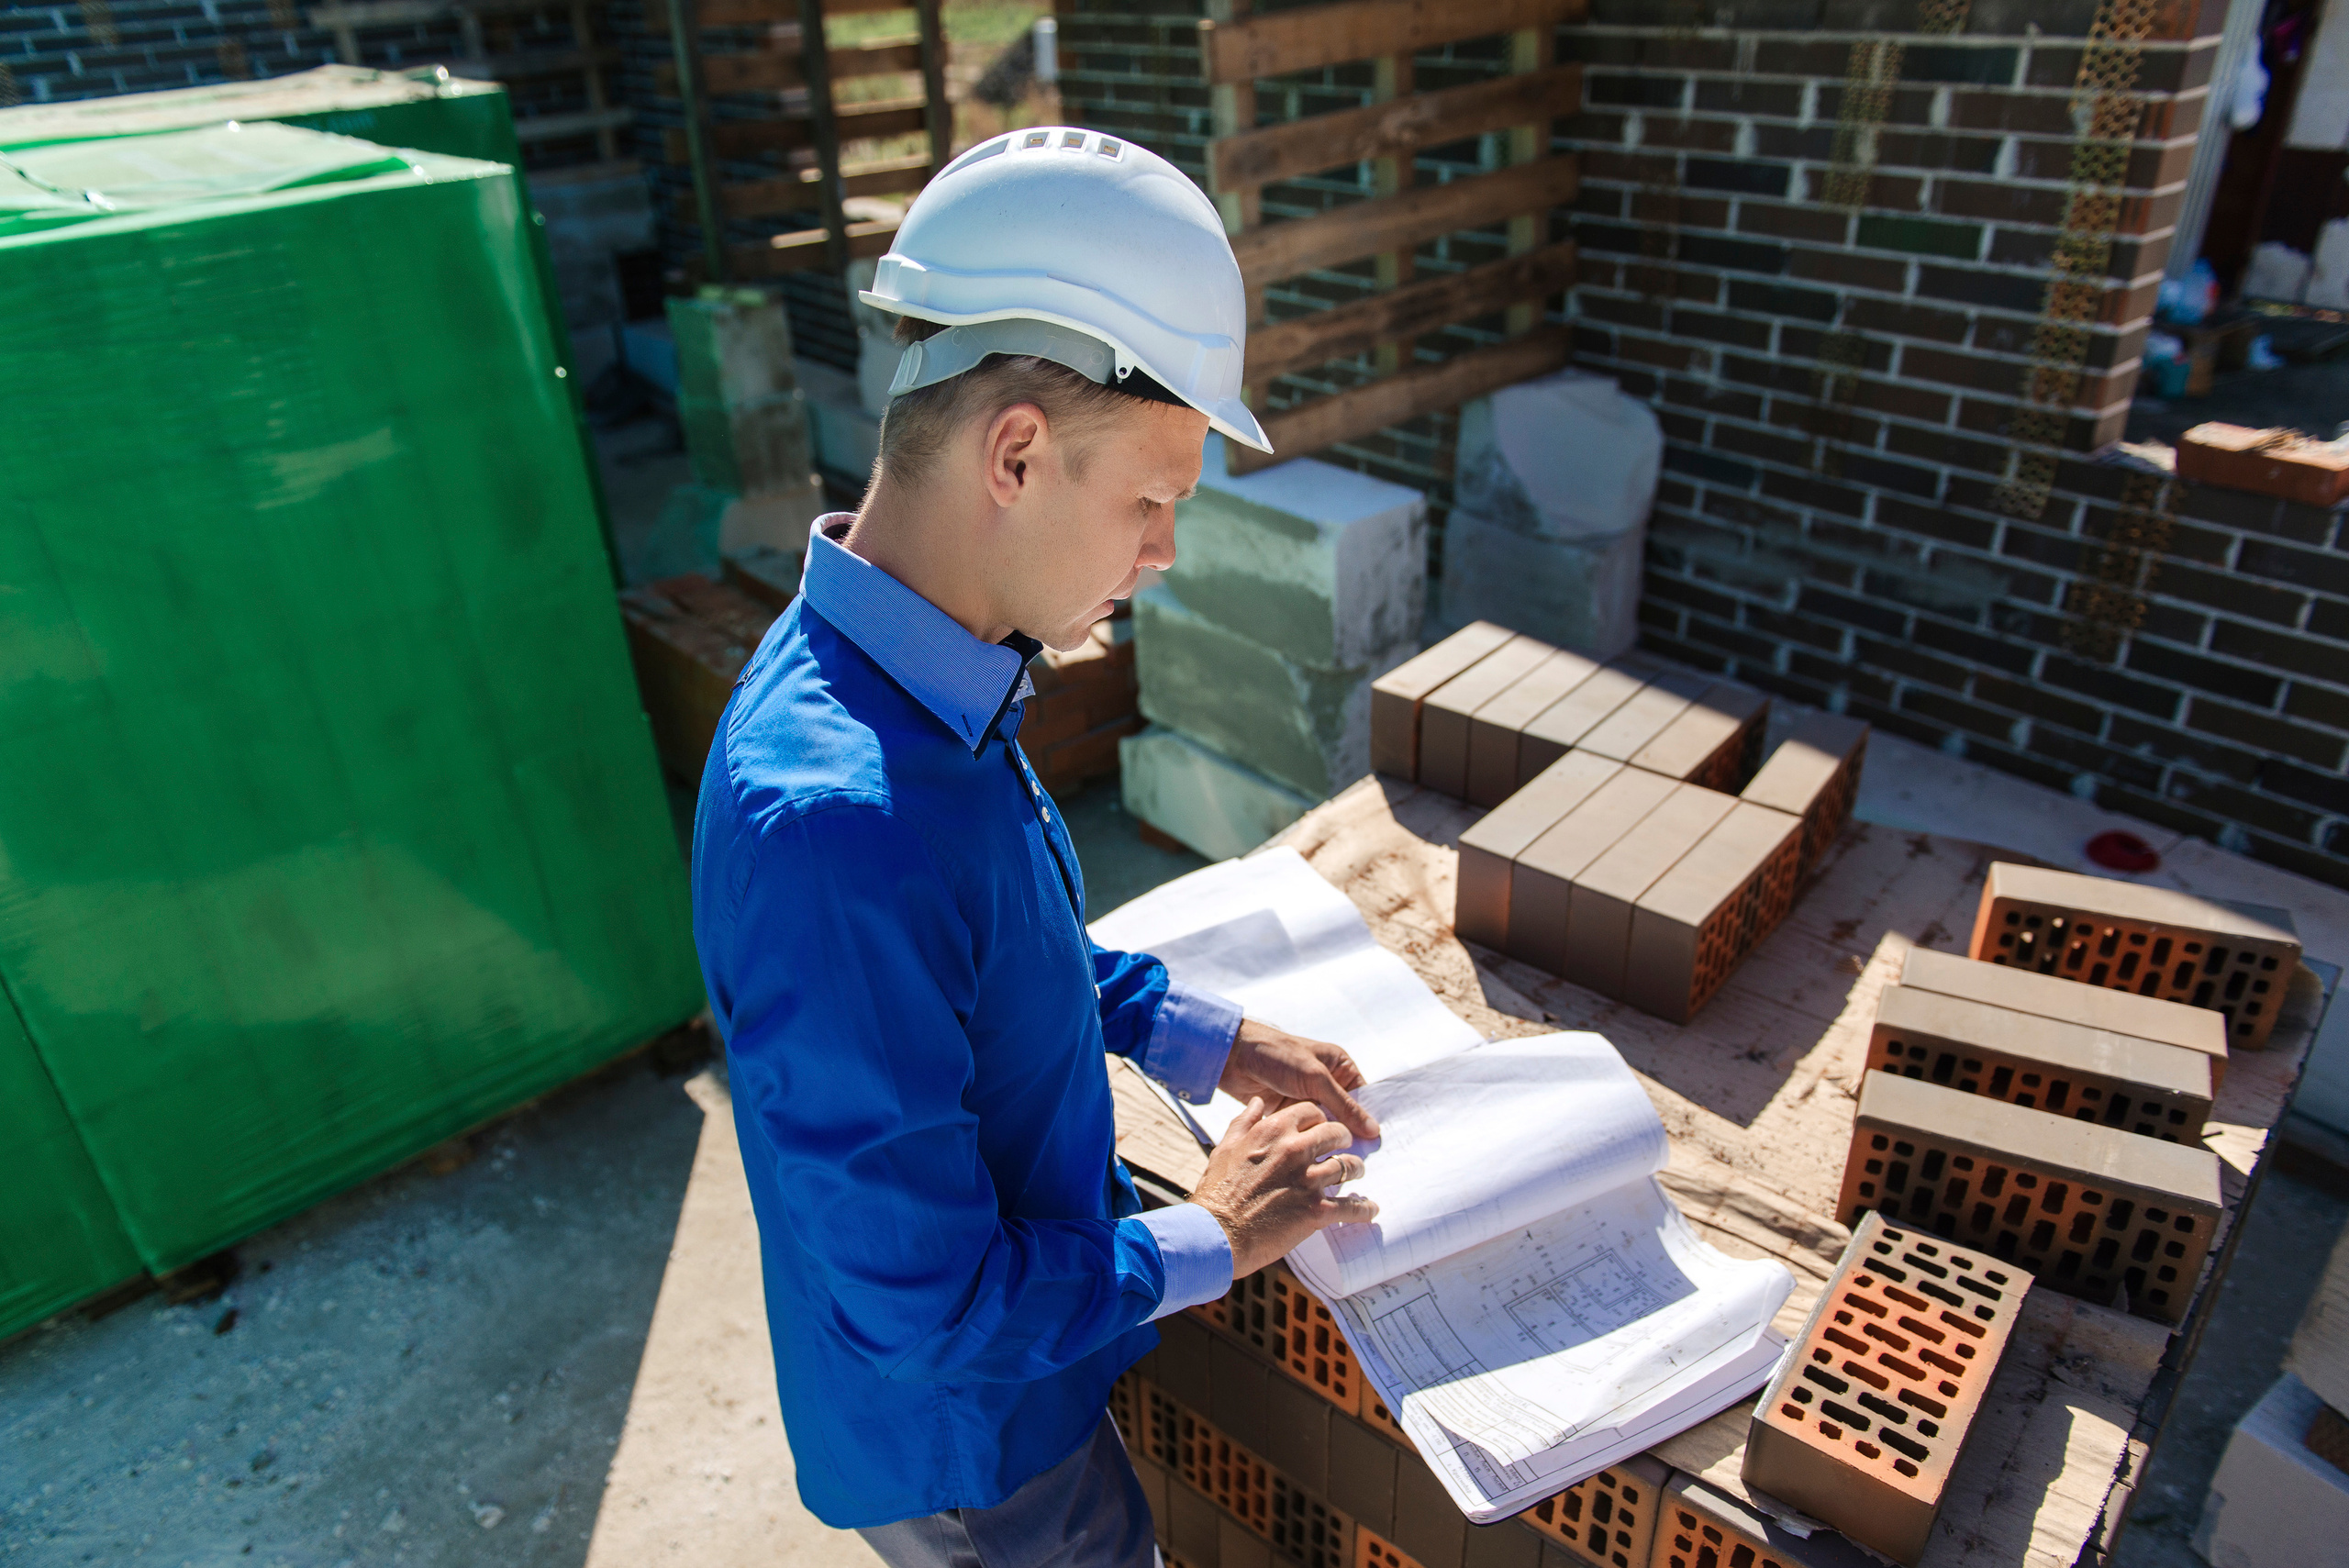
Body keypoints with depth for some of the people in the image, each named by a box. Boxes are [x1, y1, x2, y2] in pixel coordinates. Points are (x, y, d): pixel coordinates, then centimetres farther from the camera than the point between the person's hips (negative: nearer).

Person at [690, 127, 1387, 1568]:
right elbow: (925, 1304, -31)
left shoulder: (932, 691, -10)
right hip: (964, 1448, -7)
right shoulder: (835, 824, -40)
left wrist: (1205, 1041, 2)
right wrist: (1210, 1244, -17)